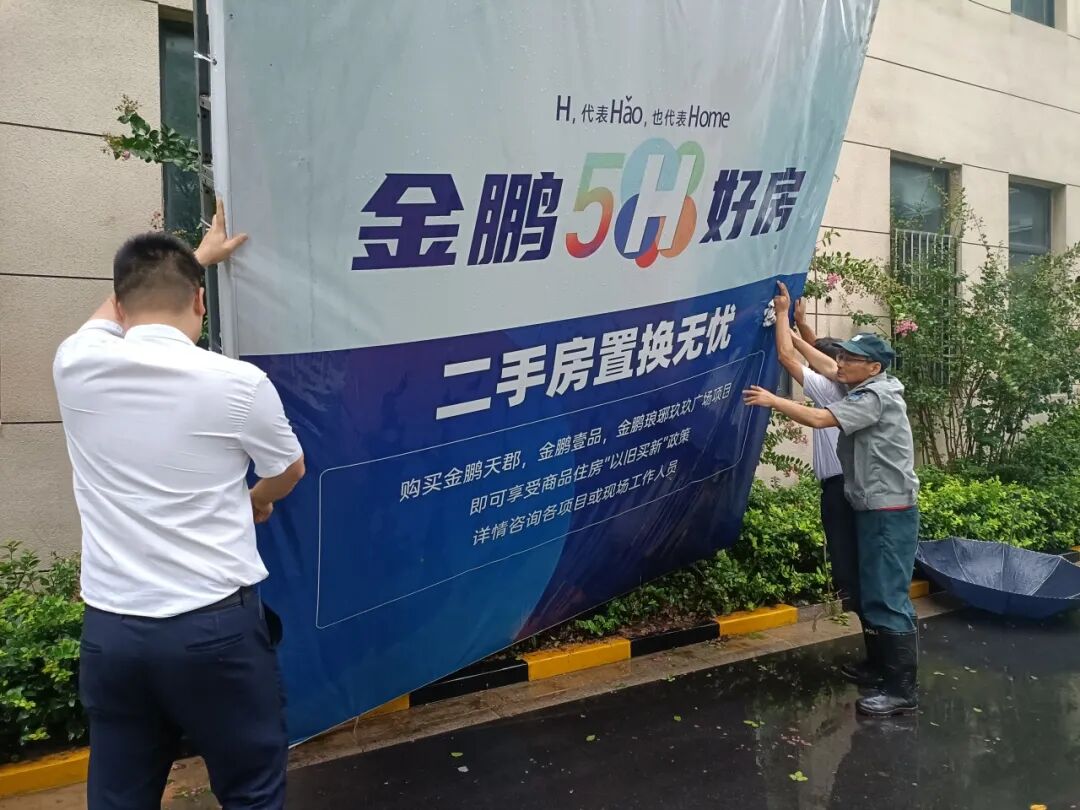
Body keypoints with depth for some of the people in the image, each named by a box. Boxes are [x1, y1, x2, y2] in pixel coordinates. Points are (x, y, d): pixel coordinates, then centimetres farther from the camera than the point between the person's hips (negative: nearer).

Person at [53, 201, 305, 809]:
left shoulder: (76, 366, -2)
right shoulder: (237, 383, -12)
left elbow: (118, 307, 23)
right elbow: (290, 472, 8)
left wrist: (197, 255, 36)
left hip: (111, 629, 4)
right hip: (216, 625, -4)